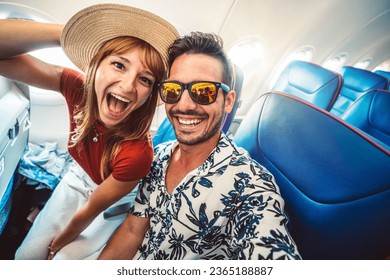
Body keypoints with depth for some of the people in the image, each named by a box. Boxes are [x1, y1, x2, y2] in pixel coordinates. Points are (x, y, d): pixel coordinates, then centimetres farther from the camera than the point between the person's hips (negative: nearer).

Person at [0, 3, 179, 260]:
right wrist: (67, 32, -40)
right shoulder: (78, 87, -25)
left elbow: (93, 209, -21)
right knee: (27, 255, 10)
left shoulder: (137, 153, -38)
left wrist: (57, 246, -3)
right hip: (80, 178, 4)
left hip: (115, 200, -3)